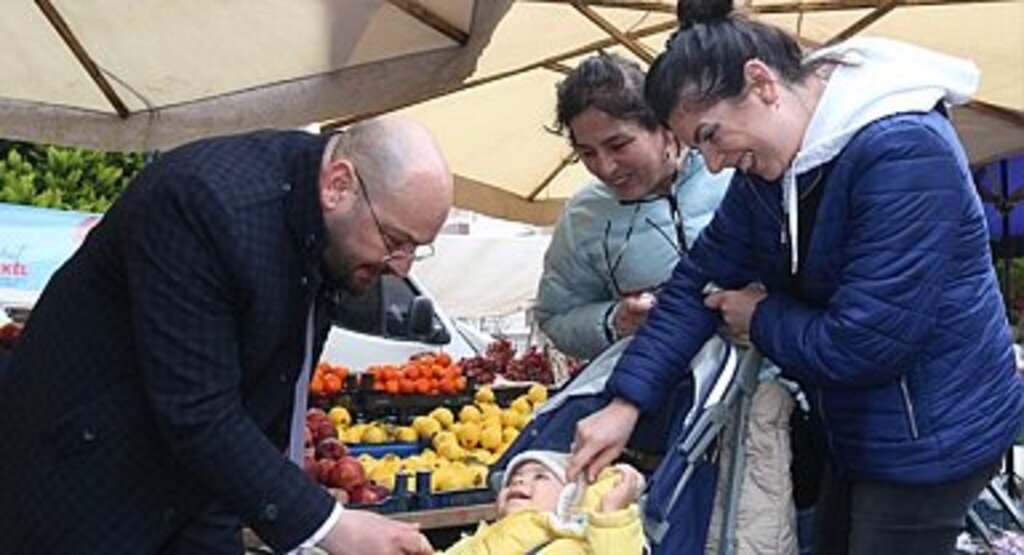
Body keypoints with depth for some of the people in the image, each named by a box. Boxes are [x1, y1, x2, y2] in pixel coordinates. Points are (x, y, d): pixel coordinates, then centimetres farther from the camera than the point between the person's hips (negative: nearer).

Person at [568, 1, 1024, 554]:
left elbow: (862, 345, -31)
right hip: (856, 426, 8)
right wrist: (626, 402, -6)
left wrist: (761, 318, -12)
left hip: (929, 438, -8)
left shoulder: (904, 154, -30)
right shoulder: (767, 166, -3)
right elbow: (698, 280, 0)